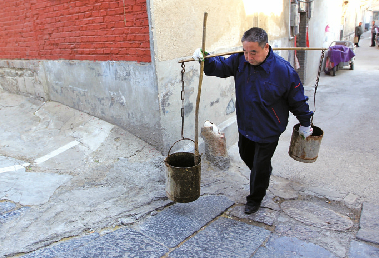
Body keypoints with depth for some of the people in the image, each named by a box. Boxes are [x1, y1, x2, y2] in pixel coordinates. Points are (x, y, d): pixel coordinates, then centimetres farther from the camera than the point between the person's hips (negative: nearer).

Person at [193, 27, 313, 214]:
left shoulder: (284, 70, -23)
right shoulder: (240, 61, -11)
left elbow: (297, 101, -11)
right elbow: (220, 66, -1)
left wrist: (305, 124, 1)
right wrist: (204, 59, -24)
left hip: (268, 130, -5)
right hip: (245, 125, 5)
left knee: (260, 166, 8)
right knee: (246, 156, 25)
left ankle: (255, 199, 36)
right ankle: (265, 174, 58)